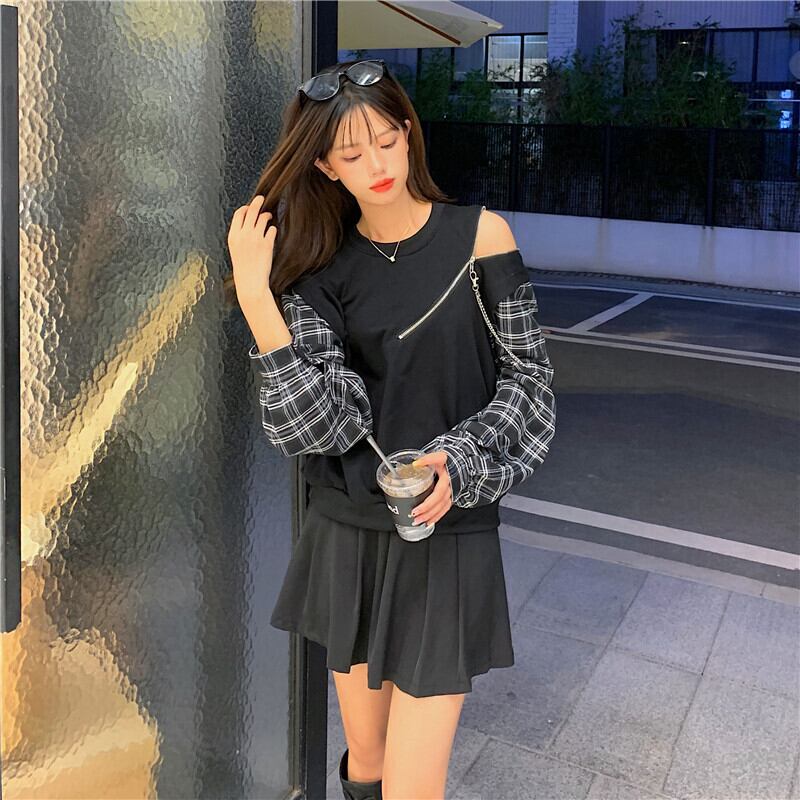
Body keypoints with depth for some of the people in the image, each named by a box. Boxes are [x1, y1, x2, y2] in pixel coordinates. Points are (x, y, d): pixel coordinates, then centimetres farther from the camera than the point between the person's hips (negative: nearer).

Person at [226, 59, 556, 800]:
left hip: (446, 538, -3)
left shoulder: (480, 235, -6)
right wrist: (254, 298, -19)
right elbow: (319, 425, -12)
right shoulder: (319, 268, 0)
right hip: (345, 536, 3)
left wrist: (459, 464, -20)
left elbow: (528, 380, -4)